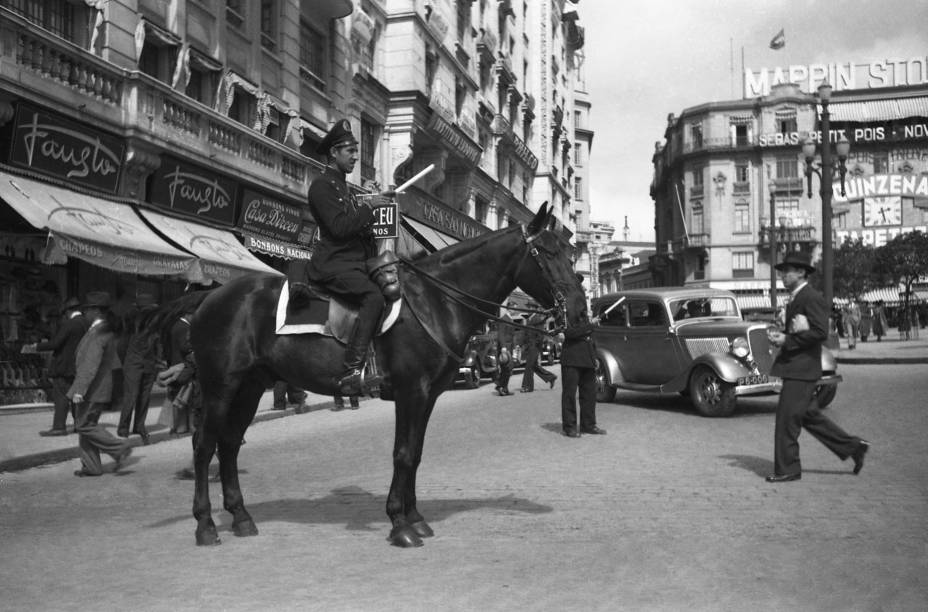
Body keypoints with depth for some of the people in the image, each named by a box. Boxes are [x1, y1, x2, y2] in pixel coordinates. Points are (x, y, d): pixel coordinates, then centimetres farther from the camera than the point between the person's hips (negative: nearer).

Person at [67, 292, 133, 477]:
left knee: (86, 426, -4)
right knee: (85, 426, 14)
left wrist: (80, 390, -25)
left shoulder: (97, 333, -19)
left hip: (93, 389, -10)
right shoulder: (106, 331, 12)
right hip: (96, 389, 10)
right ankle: (91, 466, 17)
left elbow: (91, 365, -24)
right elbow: (114, 362, 18)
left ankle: (120, 448, -3)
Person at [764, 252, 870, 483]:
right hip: (795, 367, 10)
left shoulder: (812, 298, -14)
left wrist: (786, 340, -19)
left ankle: (787, 469, 5)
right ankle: (853, 446, 24)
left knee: (787, 418, -4)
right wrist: (779, 334, 5)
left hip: (801, 369, -10)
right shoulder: (795, 298, 16)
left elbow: (820, 332, -23)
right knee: (810, 416, 16)